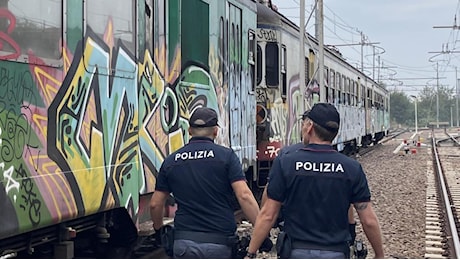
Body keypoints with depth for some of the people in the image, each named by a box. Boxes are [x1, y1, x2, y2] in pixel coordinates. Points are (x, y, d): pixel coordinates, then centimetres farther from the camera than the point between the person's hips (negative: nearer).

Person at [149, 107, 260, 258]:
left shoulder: (171, 161, 6)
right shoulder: (226, 155, -3)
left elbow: (155, 204, 10)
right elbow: (244, 196, -14)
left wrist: (159, 229, 28)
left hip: (184, 242, 2)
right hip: (220, 243, -2)